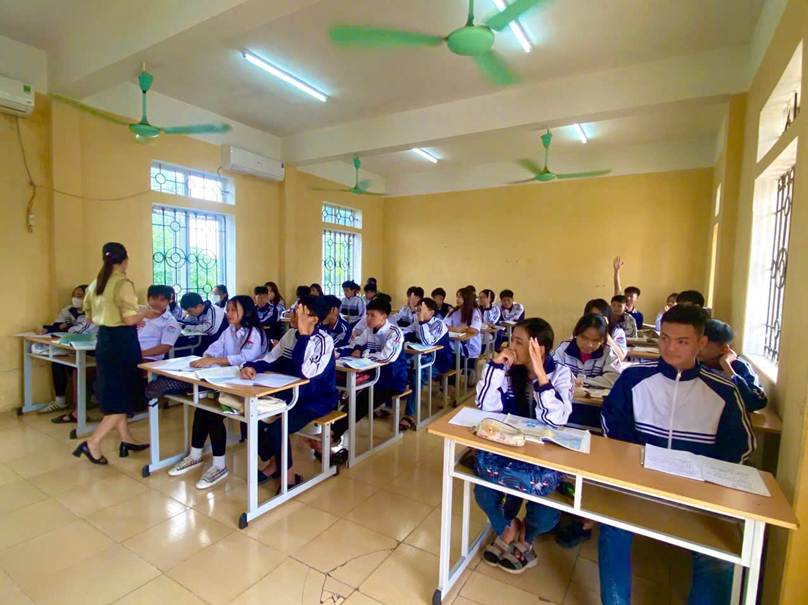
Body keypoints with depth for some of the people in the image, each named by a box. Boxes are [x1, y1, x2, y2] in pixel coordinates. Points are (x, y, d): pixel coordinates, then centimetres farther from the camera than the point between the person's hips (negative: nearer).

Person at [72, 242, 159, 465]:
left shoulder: (94, 284, 8)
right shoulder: (124, 284, -16)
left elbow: (90, 317, 16)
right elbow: (129, 320, -21)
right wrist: (145, 314, -3)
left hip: (104, 340, 9)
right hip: (122, 342, -9)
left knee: (113, 394, 15)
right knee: (123, 398, 3)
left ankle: (126, 440, 25)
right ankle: (92, 443, 0)